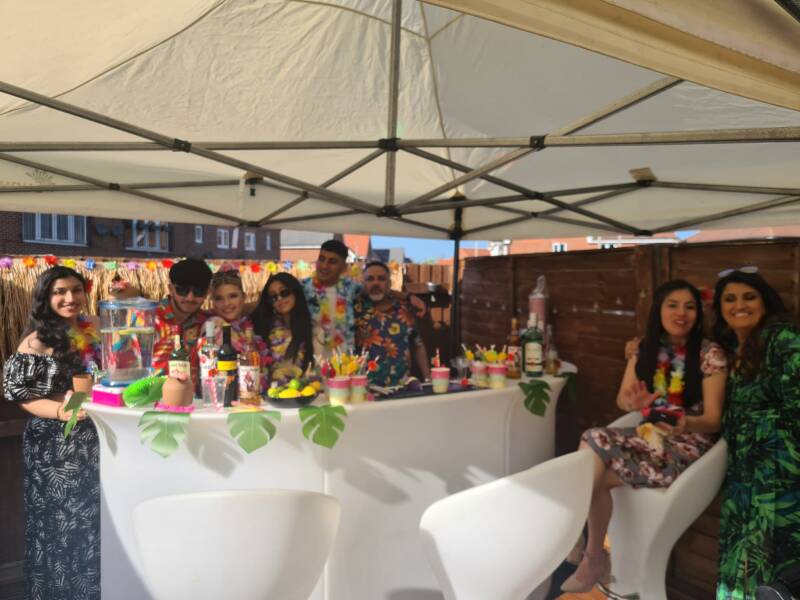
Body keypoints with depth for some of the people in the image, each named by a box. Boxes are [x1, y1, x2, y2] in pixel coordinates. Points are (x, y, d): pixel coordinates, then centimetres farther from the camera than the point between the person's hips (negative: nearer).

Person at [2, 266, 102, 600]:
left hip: (91, 439, 5)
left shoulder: (91, 332, 5)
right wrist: (61, 412, -25)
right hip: (53, 443, -5)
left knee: (93, 520, 14)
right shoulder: (37, 340, -11)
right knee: (60, 523, 7)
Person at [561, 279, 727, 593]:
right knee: (594, 441, -26)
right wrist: (632, 402, -21)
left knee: (596, 475, -23)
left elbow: (713, 420, -9)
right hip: (649, 435, 5)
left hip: (688, 444, -5)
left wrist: (685, 423, -32)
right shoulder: (645, 349, 5)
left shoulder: (710, 354, -9)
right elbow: (621, 399, 4)